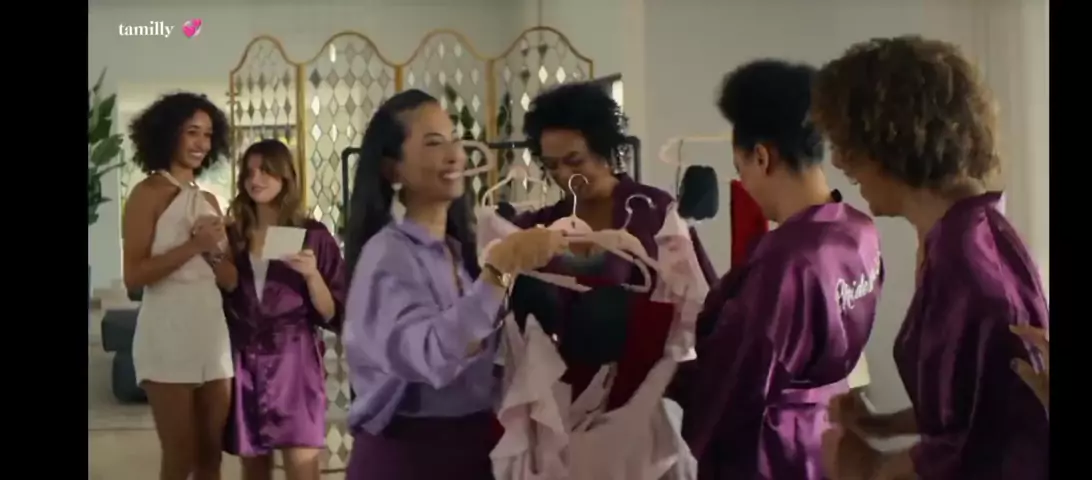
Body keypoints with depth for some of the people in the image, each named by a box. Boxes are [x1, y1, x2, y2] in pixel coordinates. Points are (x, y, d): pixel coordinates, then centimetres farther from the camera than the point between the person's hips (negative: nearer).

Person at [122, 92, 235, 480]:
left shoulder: (209, 200, 14)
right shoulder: (148, 193, -4)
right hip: (167, 335, -6)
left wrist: (213, 250, -5)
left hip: (213, 333, 6)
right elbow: (134, 275, -14)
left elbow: (231, 280, 13)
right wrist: (192, 245, -16)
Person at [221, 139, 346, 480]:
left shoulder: (313, 236, 1)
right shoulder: (233, 235, 9)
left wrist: (311, 274, -16)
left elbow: (332, 314, -3)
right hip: (245, 361, 3)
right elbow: (221, 301, 12)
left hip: (293, 359, -3)